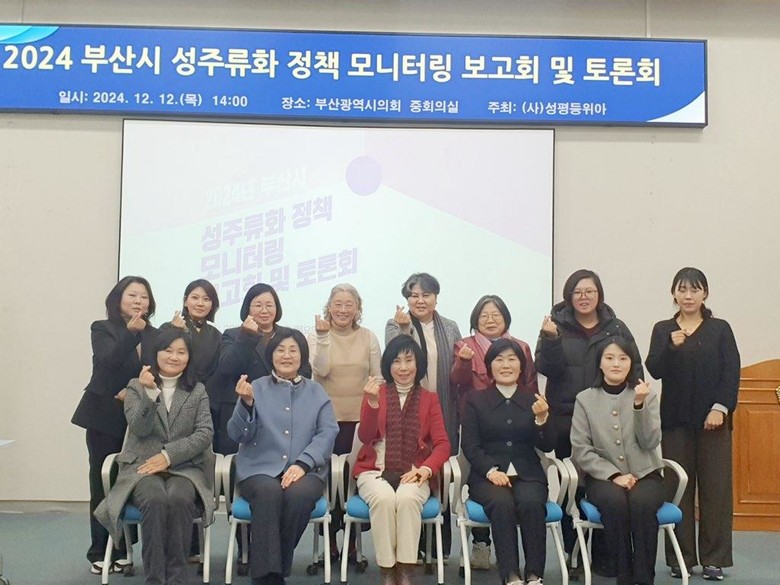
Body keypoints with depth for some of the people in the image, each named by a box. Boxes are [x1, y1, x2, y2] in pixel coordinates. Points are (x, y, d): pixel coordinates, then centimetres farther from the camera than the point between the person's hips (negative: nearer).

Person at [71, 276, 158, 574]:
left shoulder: (154, 335, 9)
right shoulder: (102, 329, -1)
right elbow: (109, 360, -20)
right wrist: (131, 334, -35)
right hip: (105, 417, -3)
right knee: (104, 484, 0)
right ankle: (100, 552, 8)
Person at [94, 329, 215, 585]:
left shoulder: (197, 391, 11)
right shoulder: (136, 386, 9)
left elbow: (205, 434, -2)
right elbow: (139, 429, -7)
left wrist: (168, 456, -14)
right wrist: (149, 393, -22)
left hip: (184, 467, 0)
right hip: (143, 467, 0)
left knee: (178, 500, -33)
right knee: (156, 501, -33)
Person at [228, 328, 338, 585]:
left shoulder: (317, 392, 14)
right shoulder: (256, 388, 11)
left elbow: (327, 433, 1)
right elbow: (238, 435, 1)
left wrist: (302, 463, -16)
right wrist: (246, 403, -19)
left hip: (305, 469, 1)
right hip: (260, 468, -1)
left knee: (298, 494, -33)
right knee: (269, 493, -34)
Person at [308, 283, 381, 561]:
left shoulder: (369, 337, 6)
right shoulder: (318, 335, 2)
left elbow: (378, 378, 7)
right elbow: (320, 370, -13)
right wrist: (323, 337, -20)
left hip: (361, 418, 1)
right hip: (328, 417, -1)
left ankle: (353, 539, 13)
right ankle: (330, 538, 13)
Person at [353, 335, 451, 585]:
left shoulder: (429, 399, 12)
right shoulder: (375, 393, 11)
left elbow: (442, 444, 3)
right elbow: (365, 437, -2)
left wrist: (426, 469, -17)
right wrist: (372, 402, -18)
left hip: (412, 473, 0)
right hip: (374, 470, 0)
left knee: (407, 498, -34)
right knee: (384, 498, -34)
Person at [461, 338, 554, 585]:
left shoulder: (534, 401, 15)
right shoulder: (475, 400, 11)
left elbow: (548, 446, 6)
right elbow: (470, 446, 1)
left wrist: (542, 418, -13)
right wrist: (490, 470, -17)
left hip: (527, 473, 1)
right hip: (487, 475, -1)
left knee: (531, 502, -32)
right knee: (502, 503, -33)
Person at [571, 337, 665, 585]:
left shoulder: (647, 395, 6)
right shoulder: (585, 399, 4)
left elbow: (650, 443, -6)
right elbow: (580, 450, -2)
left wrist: (640, 405, -18)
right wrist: (614, 475, -13)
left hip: (645, 474, 1)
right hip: (603, 476, 0)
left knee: (642, 502, -33)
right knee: (616, 502, -33)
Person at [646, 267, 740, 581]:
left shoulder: (720, 329, 6)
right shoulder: (663, 329, 9)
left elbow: (731, 371, 0)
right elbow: (654, 370, -2)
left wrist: (720, 408, -11)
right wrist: (671, 347, -19)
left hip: (712, 418, -1)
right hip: (676, 418, 1)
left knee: (715, 488, 1)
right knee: (677, 488, 1)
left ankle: (713, 559, 9)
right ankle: (680, 558, 10)